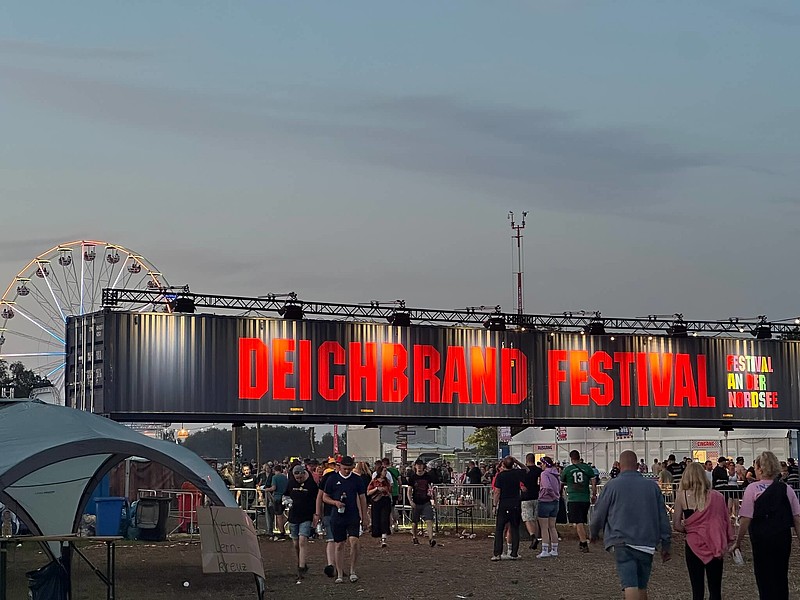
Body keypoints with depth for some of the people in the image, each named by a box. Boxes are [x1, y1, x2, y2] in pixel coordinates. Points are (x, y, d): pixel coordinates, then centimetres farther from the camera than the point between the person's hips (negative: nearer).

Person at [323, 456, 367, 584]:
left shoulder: (357, 480, 4)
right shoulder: (332, 479, 2)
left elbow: (362, 499, 10)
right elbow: (325, 497, 7)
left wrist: (364, 517, 7)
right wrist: (335, 502, -12)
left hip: (353, 517, 0)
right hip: (337, 517, 0)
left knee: (354, 542, -15)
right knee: (339, 545, 4)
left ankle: (352, 571, -2)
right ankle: (340, 574, 11)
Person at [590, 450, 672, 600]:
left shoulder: (612, 485, -2)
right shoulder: (652, 486, 9)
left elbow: (599, 513, 5)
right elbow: (663, 518, 10)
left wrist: (593, 533, 25)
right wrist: (666, 545, 15)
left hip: (622, 542, -4)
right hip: (647, 543, 4)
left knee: (630, 585, -12)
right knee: (642, 586, 14)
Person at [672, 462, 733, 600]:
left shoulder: (682, 496, -6)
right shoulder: (716, 496, -5)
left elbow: (676, 525, -7)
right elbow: (725, 521, -3)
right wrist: (726, 542, 5)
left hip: (694, 545, 0)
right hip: (714, 546, 0)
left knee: (697, 589, 7)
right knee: (715, 589, 7)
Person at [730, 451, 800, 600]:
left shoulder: (752, 489, -10)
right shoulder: (786, 489, 1)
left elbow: (745, 520, -14)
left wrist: (738, 542, -5)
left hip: (761, 539, -4)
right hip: (784, 539, 4)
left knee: (765, 581, 6)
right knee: (781, 578, 18)